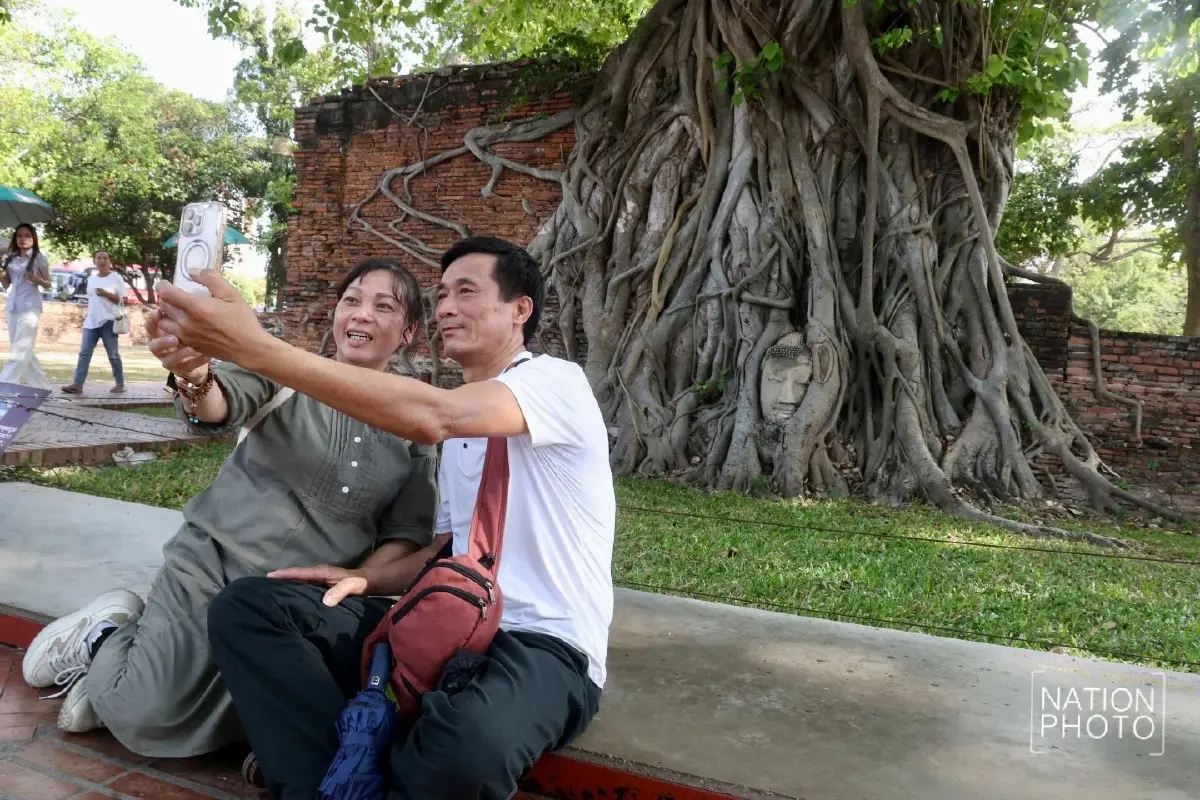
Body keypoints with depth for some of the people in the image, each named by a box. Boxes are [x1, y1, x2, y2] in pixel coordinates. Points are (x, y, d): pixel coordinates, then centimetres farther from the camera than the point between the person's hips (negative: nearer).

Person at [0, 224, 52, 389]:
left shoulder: (39, 258, -2)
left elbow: (48, 284, 0)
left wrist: (38, 280, -20)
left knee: (21, 349, -11)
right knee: (22, 349, 8)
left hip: (30, 307, -7)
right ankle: (40, 385, 15)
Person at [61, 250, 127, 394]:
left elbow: (122, 300, -6)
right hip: (91, 322, 5)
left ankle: (120, 383, 14)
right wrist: (86, 315, 15)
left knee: (113, 354, 2)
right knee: (84, 352, -2)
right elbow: (91, 300, 22)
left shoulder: (116, 278, -3)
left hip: (108, 321, -5)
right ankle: (77, 384, -5)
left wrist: (106, 294, -19)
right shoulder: (91, 279, 14)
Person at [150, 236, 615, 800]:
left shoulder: (556, 380, -8)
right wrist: (369, 579, 1)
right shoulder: (459, 424, 20)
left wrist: (253, 347, -28)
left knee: (468, 742, -42)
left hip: (545, 647, -7)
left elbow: (429, 416, -27)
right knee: (244, 606, -6)